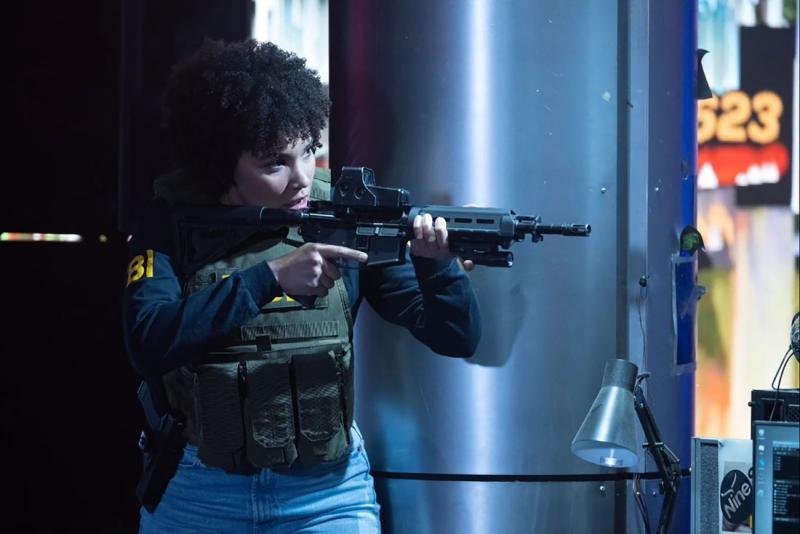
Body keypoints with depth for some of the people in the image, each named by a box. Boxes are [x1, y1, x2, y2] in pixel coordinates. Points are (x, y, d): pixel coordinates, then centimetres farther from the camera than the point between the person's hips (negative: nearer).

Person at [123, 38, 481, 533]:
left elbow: (458, 338, -3)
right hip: (196, 491, 0)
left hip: (327, 493, 0)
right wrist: (270, 277, -27)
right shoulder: (174, 220, -5)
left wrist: (436, 263, -23)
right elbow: (148, 344, -21)